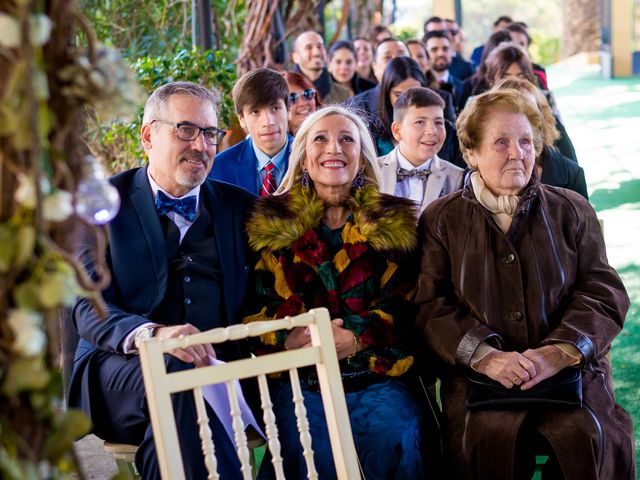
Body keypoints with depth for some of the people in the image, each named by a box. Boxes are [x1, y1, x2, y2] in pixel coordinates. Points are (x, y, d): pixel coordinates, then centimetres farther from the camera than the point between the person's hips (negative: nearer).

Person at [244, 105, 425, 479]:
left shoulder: (393, 222, 16)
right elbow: (257, 303, 7)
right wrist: (291, 338, -17)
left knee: (395, 440, -31)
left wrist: (355, 337, -16)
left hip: (378, 374, 1)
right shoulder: (274, 222, 15)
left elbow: (401, 304, 5)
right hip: (299, 378, -1)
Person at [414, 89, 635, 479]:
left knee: (585, 434, -28)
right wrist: (484, 355, -16)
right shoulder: (440, 220, 12)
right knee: (489, 438, -31)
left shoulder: (572, 210, 14)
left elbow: (604, 293, 6)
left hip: (571, 372, 1)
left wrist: (559, 352, -12)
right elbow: (432, 307, 2)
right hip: (477, 380, -1)